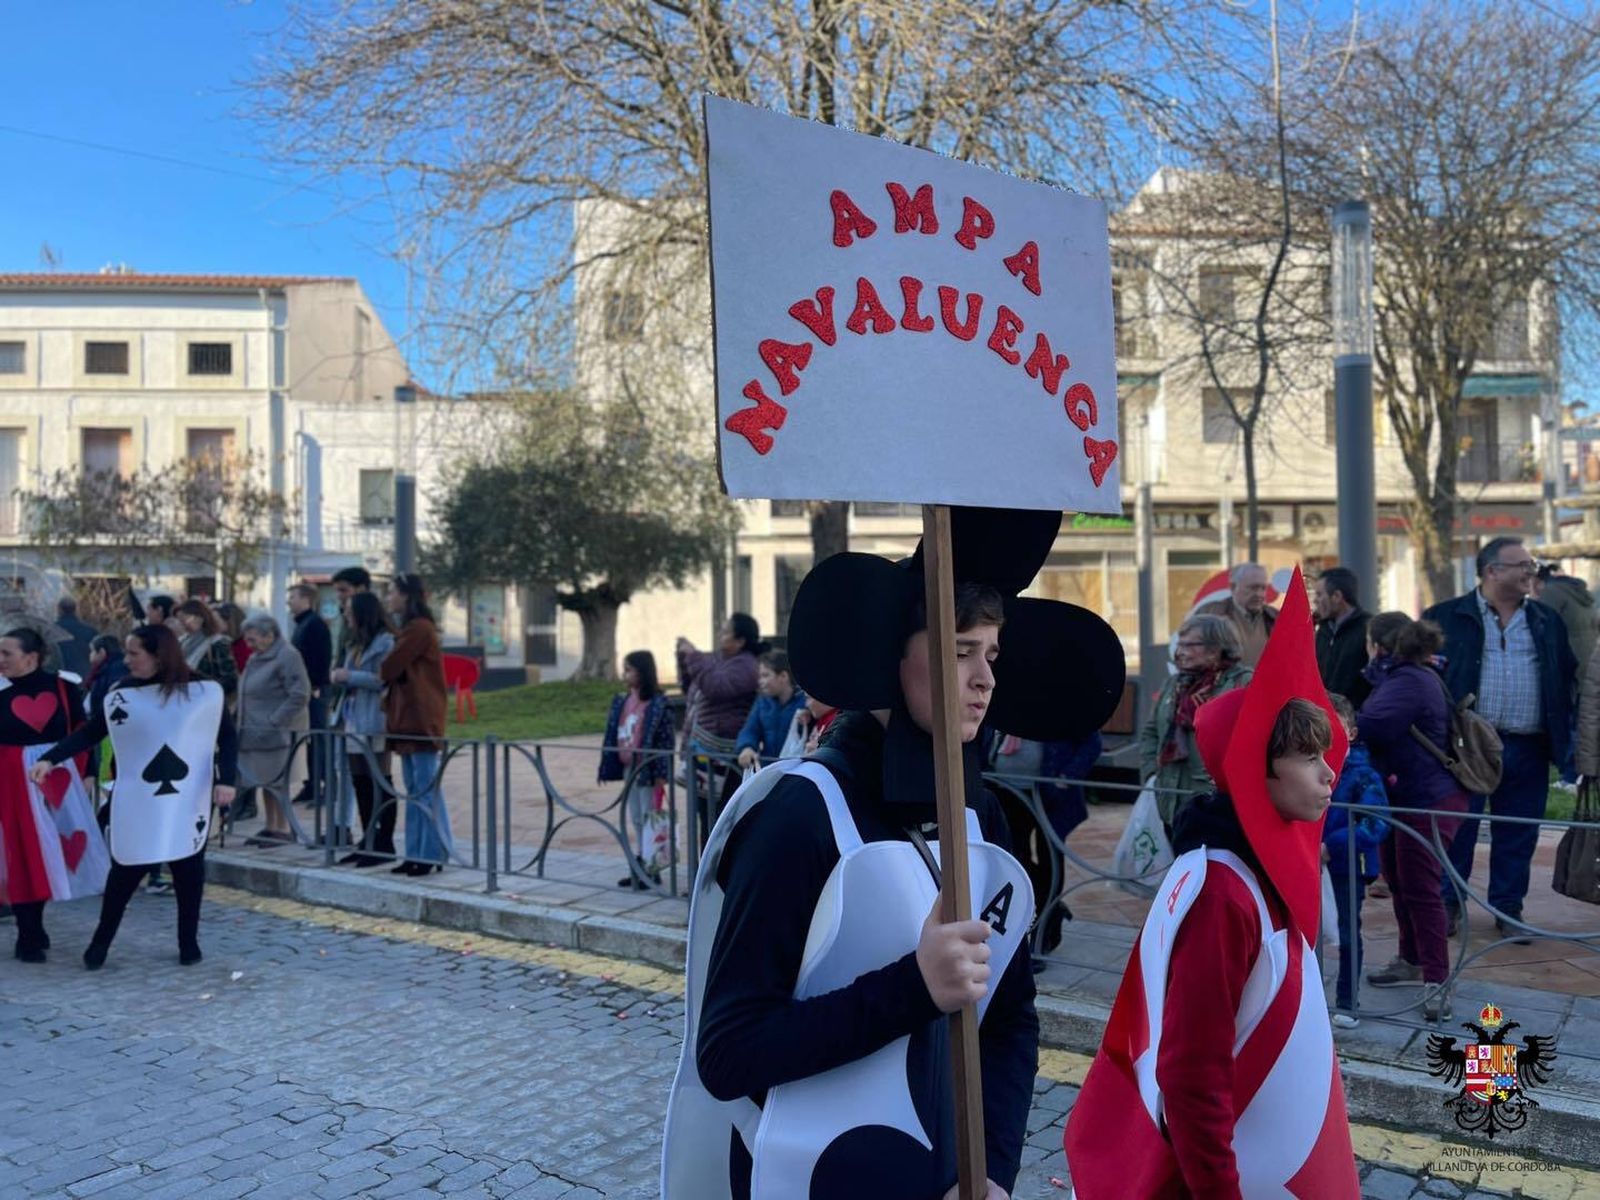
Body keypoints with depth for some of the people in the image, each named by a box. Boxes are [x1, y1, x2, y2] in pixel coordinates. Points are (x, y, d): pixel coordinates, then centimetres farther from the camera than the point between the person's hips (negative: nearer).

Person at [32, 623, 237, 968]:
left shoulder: (205, 691, -5)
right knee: (126, 866, 2)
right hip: (137, 799, 1)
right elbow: (89, 733, 3)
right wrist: (50, 759, -9)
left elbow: (227, 738, 1)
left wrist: (225, 779, -10)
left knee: (189, 866, 5)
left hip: (189, 799, -1)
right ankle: (101, 940, 18)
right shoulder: (122, 695, 0)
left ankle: (189, 941, 19)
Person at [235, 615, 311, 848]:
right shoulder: (257, 657, 15)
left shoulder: (287, 656, -14)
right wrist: (244, 722, 11)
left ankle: (283, 829, 4)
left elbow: (300, 695, -20)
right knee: (264, 779, 15)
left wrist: (274, 721, -20)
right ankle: (270, 827, 25)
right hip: (258, 730, 9)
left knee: (276, 781, -5)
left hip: (278, 731, -9)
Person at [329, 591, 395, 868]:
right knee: (360, 782, 11)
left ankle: (385, 843, 1)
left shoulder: (385, 642, -9)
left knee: (380, 782, -4)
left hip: (374, 723, -9)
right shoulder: (355, 644, 19)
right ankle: (368, 840, 18)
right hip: (353, 720, 9)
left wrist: (349, 676, -15)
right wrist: (338, 676, 4)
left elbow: (383, 679, -19)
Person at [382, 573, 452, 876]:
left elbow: (389, 669, -13)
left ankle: (432, 855, 0)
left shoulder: (418, 628, -13)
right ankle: (417, 854, 16)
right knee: (415, 791, 11)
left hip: (421, 722, -10)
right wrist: (389, 701, 3)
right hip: (408, 720, 10)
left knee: (426, 791, -5)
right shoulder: (410, 628, 19)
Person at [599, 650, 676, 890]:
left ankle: (651, 869, 8)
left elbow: (665, 739, -15)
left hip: (647, 769, -8)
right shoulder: (621, 701, 8)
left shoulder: (657, 703, -13)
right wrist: (606, 767, 9)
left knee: (649, 819, 0)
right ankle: (639, 868, 25)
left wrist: (661, 773, -18)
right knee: (636, 820, 15)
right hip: (628, 768, 8)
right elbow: (612, 735, 11)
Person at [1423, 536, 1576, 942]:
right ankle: (1447, 905, 17)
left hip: (1528, 750, 3)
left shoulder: (1548, 623, 13)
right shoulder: (1445, 617, 1)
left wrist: (1563, 739, 6)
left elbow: (1568, 677, 15)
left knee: (1517, 834, 9)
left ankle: (1508, 910, 22)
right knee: (1457, 829, 3)